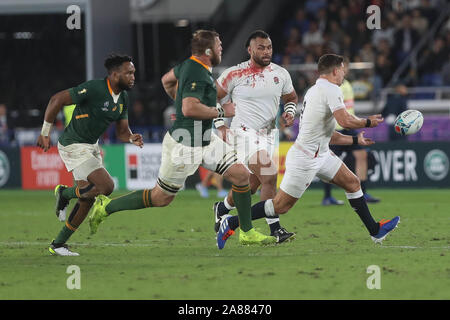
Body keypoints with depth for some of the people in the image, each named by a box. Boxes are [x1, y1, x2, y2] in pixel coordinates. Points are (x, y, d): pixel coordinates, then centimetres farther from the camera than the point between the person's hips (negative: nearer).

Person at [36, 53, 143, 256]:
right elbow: (57, 100, -23)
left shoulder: (123, 98, 3)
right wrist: (45, 133, -19)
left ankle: (58, 245, 20)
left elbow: (122, 131, 10)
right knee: (106, 186, -19)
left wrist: (132, 138, -14)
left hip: (91, 146, 9)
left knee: (87, 199, 9)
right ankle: (64, 194, 7)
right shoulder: (94, 89, -24)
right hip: (73, 146, -9)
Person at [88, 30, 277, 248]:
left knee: (241, 175, 0)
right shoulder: (197, 74, -24)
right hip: (185, 146, -10)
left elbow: (166, 80, 23)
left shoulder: (190, 65, 6)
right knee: (161, 198, 4)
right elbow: (190, 109, -33)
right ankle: (106, 207, 19)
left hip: (205, 140, 10)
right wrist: (221, 111, -21)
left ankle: (247, 233, 9)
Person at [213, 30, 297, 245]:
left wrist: (290, 112, 1)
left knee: (251, 184, 13)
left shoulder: (281, 74, 4)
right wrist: (220, 125, -6)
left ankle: (222, 208, 40)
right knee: (269, 176, -21)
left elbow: (291, 98, 22)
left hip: (268, 134, 6)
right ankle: (275, 229, -17)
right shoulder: (235, 74, -9)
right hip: (244, 133, -6)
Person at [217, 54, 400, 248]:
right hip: (305, 160, -11)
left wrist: (355, 140, 24)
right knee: (280, 206, -4)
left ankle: (375, 231, 20)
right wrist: (368, 122, -7)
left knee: (352, 183, 12)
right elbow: (346, 121, -26)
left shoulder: (315, 90, 15)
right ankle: (231, 223, 5)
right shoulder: (331, 90, -15)